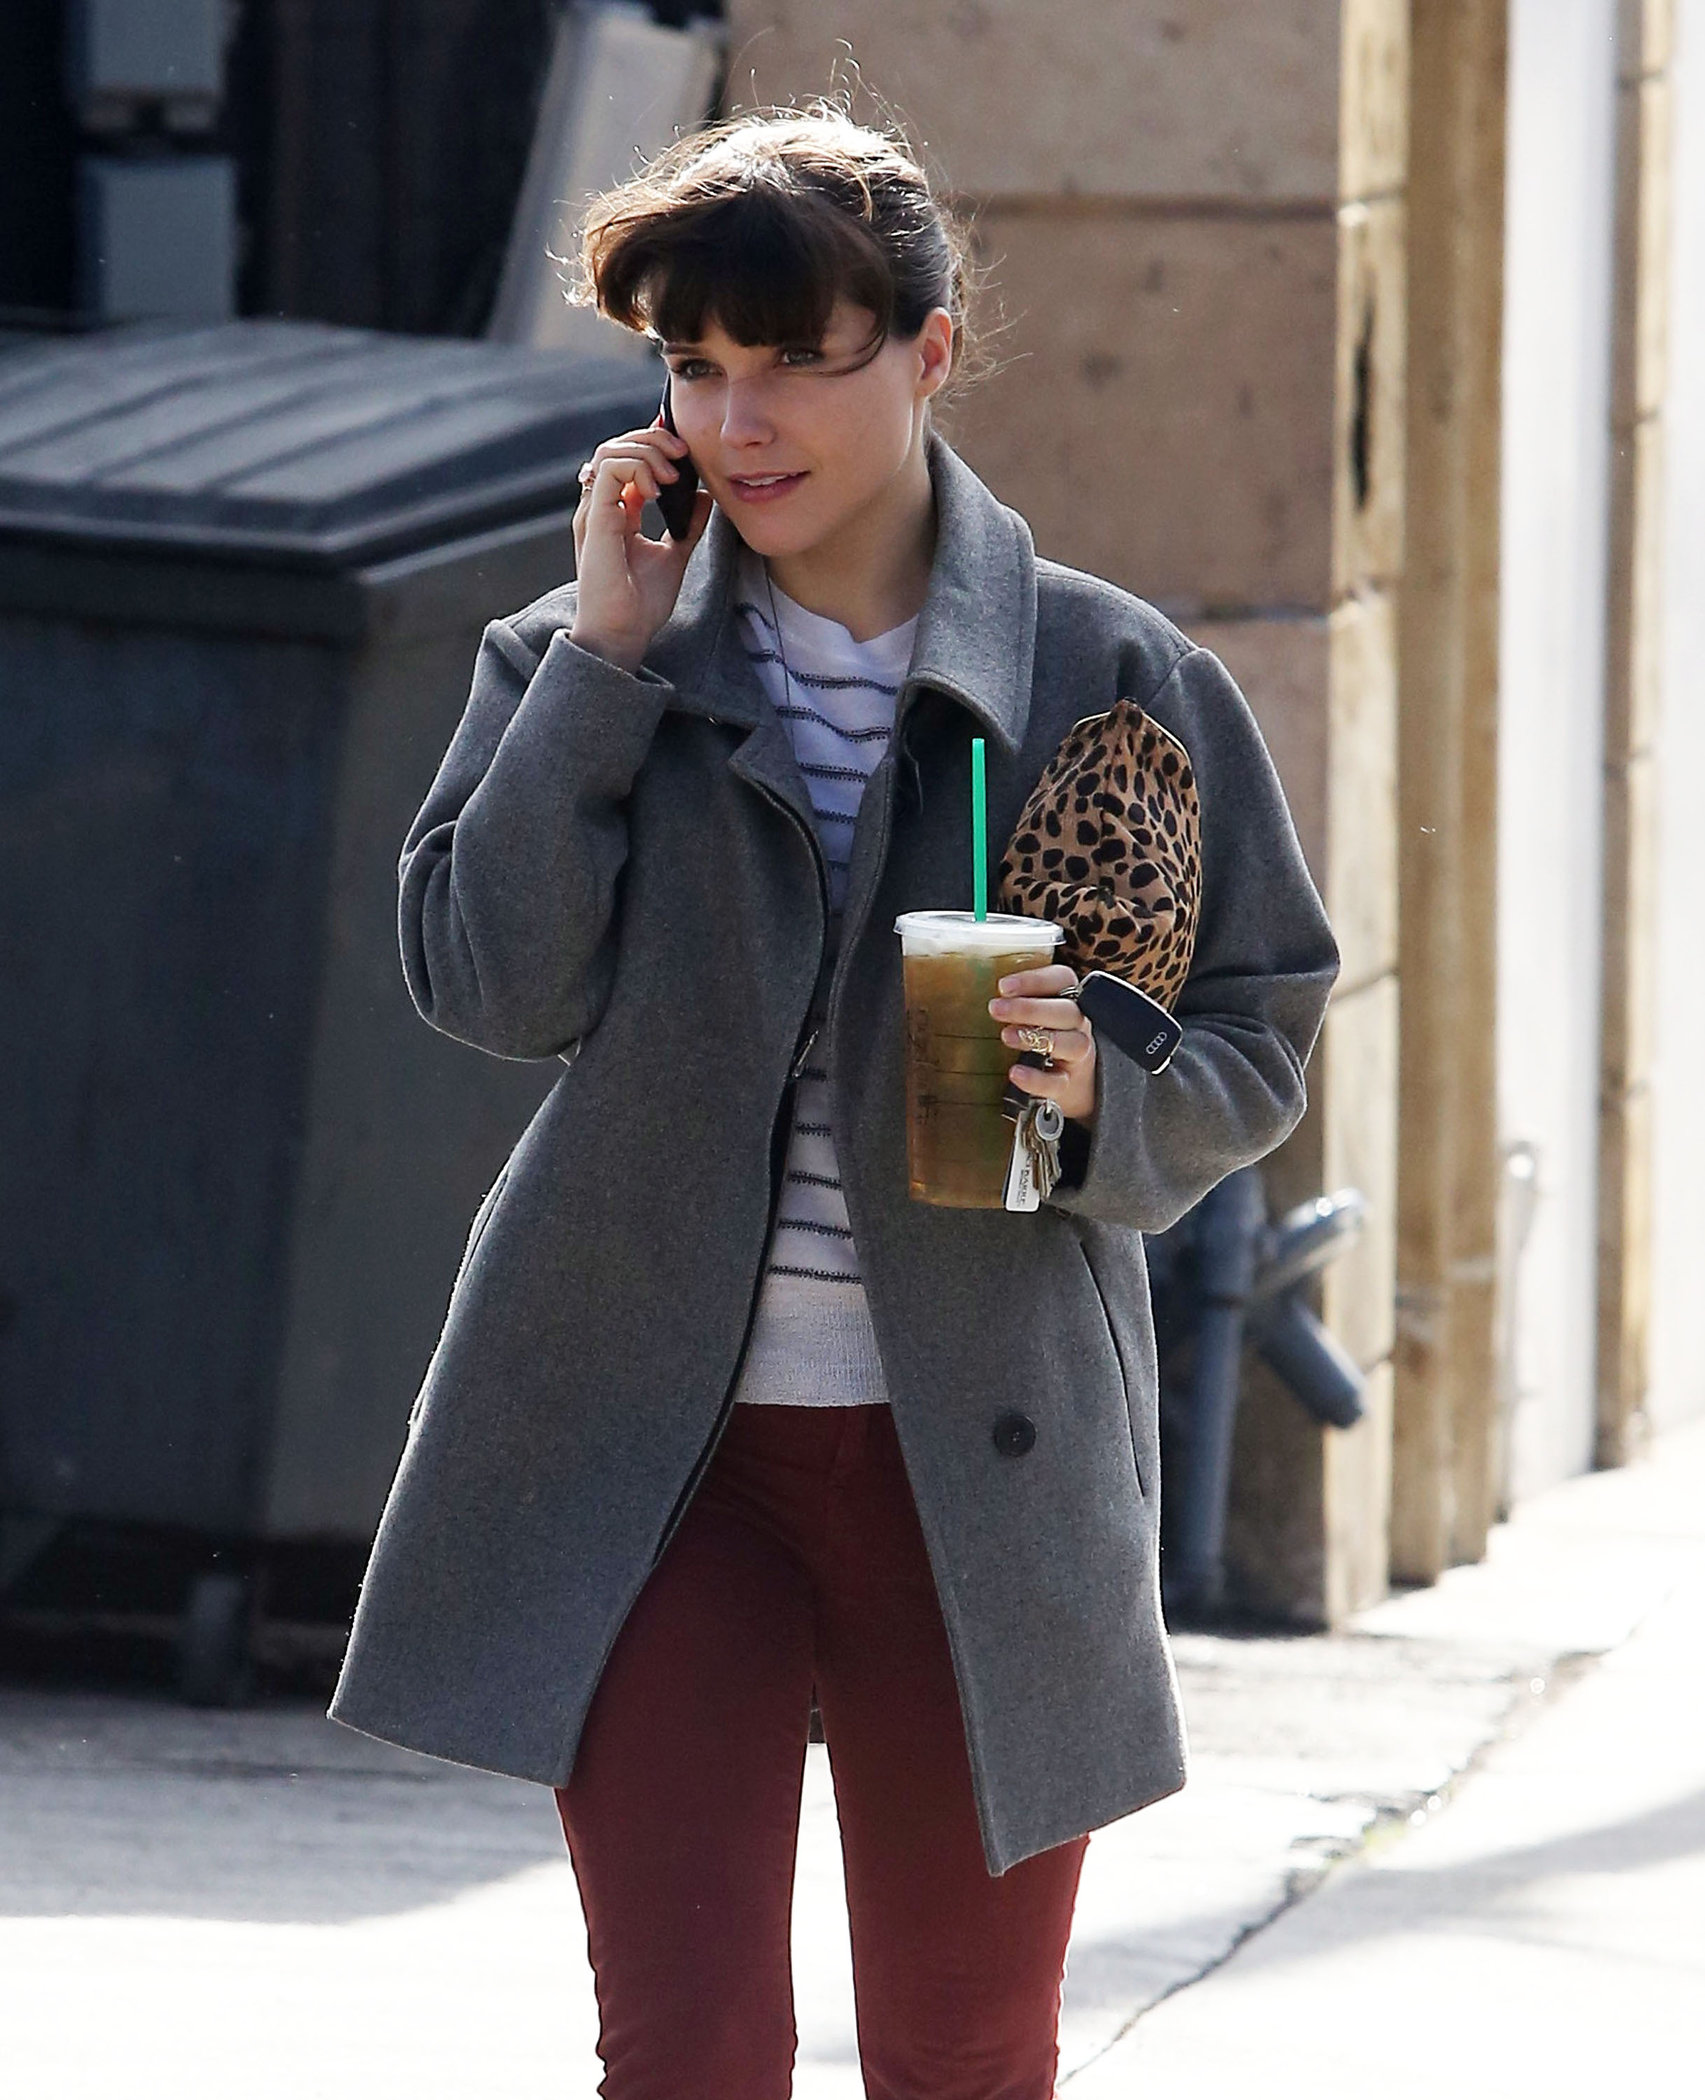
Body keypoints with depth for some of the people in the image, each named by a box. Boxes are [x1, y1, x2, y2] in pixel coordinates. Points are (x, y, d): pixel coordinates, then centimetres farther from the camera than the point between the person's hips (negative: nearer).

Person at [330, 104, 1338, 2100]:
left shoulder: (1117, 681, 2)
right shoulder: (581, 662, 6)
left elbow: (1259, 1039, 6)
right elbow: (489, 980, -7)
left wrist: (1106, 1102, -15)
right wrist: (607, 657, -10)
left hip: (979, 1461, 0)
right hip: (651, 1448, 0)